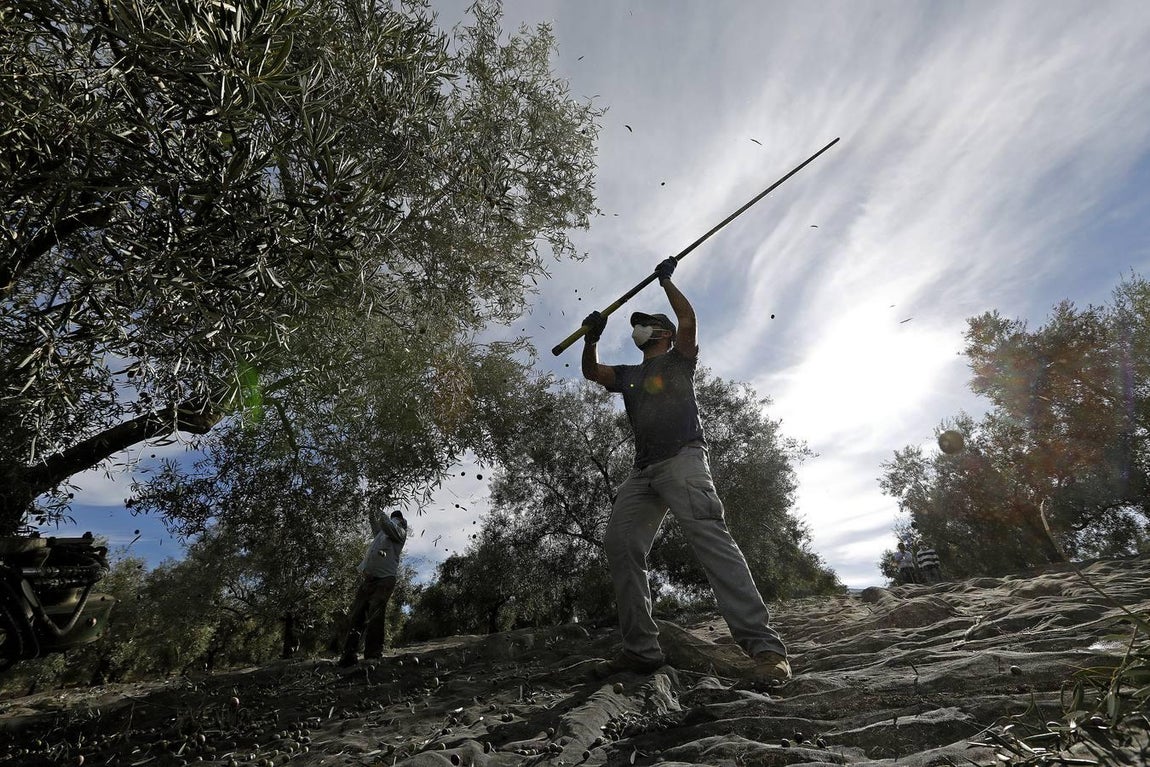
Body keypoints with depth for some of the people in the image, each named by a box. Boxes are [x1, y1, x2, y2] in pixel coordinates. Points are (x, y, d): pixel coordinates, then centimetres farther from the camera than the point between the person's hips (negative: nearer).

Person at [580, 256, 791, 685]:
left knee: (708, 533, -26)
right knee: (619, 543, -10)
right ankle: (642, 649, -8)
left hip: (682, 457, -6)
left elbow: (688, 319, 2)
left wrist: (666, 280, 9)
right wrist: (591, 338, 7)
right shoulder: (628, 375, 31)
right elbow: (590, 371, 24)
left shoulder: (678, 359, 17)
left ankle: (763, 645, -30)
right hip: (643, 471, 6)